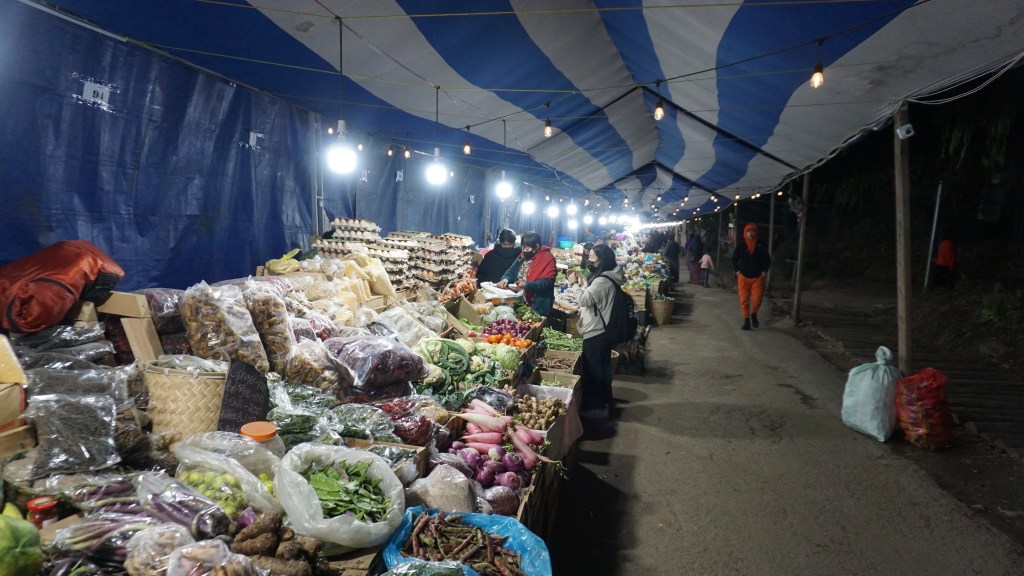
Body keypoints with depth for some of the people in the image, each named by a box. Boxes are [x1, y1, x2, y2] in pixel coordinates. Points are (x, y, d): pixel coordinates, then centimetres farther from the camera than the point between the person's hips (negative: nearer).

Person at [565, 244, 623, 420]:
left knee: (593, 370, -2)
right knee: (601, 368, 19)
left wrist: (575, 283, -14)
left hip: (595, 333, -11)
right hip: (601, 331, 11)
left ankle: (594, 407, 6)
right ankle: (603, 402, 31)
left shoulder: (602, 281, -23)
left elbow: (584, 299, -25)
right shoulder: (607, 278, 10)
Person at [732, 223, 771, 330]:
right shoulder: (740, 245, -2)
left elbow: (767, 259, 9)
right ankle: (746, 321, 11)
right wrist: (737, 271, -1)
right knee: (744, 300, 1)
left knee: (757, 298, -5)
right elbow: (734, 259, 7)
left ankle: (754, 315, 24)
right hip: (743, 277, 0)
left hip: (758, 277, 0)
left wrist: (764, 271, -1)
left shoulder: (760, 245, -1)